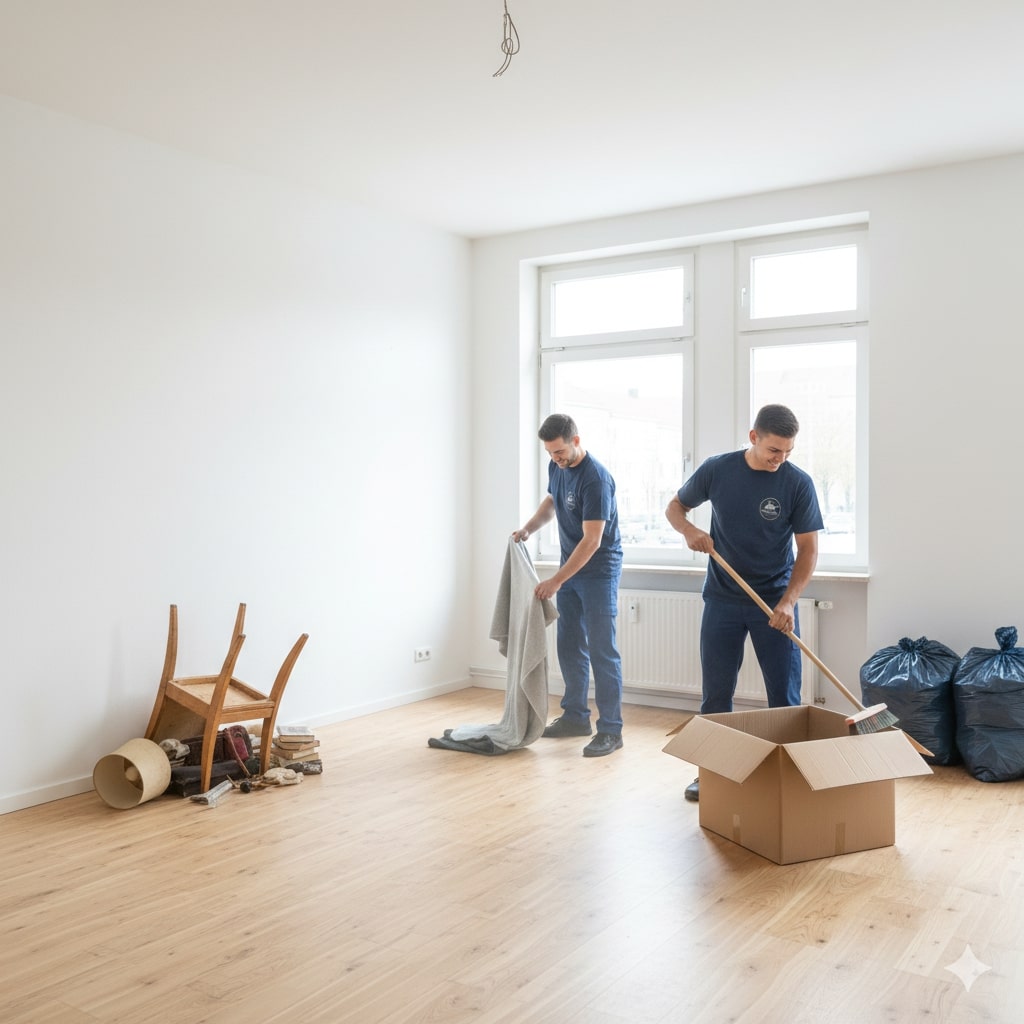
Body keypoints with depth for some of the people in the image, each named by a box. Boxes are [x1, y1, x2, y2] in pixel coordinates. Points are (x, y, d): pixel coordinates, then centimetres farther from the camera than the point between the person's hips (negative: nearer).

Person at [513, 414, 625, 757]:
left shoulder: (595, 479, -25)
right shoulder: (557, 466, 1)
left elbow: (591, 541, -27)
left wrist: (556, 581, -27)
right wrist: (529, 527, 4)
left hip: (598, 570, -8)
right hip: (570, 565, 8)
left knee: (601, 649, -8)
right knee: (569, 645, 13)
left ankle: (611, 730, -2)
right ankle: (576, 717, 25)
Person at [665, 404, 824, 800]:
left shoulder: (798, 483, -10)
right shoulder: (717, 469, -6)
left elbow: (808, 550, -8)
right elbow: (675, 506, 7)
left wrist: (788, 601, -20)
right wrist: (688, 529, -16)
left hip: (775, 602, -1)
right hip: (722, 599, 1)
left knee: (785, 697, 2)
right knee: (715, 694, 8)